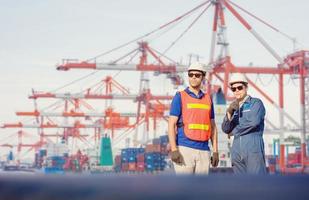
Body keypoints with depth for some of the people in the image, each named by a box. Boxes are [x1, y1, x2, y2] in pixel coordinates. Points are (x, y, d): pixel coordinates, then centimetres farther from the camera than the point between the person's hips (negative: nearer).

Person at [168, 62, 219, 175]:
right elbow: (171, 124, -5)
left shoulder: (208, 99, 16)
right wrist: (174, 150, -15)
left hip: (204, 151, 5)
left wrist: (215, 151, 10)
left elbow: (213, 127, 18)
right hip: (184, 149, -5)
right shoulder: (180, 97, 1)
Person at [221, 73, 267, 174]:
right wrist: (229, 113, -9)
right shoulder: (233, 108, 21)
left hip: (253, 148, -6)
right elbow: (225, 129, 10)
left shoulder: (256, 103, 4)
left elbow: (254, 121, -14)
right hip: (237, 150, 6)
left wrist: (235, 131, -1)